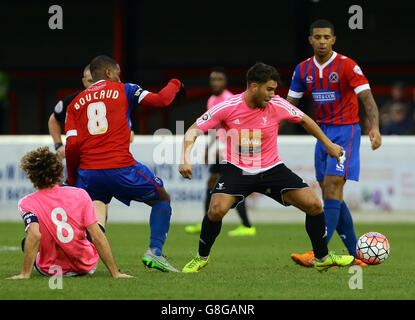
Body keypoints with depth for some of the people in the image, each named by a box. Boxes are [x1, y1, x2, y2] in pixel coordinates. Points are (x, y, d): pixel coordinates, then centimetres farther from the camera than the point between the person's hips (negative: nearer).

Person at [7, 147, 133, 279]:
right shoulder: (80, 195, -10)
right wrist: (115, 273, -11)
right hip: (87, 267, 0)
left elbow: (34, 236, -31)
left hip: (50, 271, 1)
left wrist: (25, 274, -28)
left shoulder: (27, 203, -15)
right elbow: (98, 238, -13)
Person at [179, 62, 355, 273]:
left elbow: (304, 120, 10)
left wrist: (328, 144, 16)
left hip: (271, 169, 2)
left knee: (314, 205, -10)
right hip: (237, 169, -2)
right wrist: (185, 158, -28)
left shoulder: (277, 105, -10)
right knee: (217, 209, -27)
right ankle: (202, 257, 1)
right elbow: (193, 131, -12)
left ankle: (323, 259, 12)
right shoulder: (227, 108, -15)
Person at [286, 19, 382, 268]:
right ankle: (356, 255, 11)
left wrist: (375, 127, -34)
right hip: (323, 132, 7)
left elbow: (367, 98, -18)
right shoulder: (303, 69, 6)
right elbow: (290, 104, 14)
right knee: (331, 195, 5)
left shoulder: (347, 66, -12)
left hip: (346, 131, -7)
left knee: (332, 190, -15)